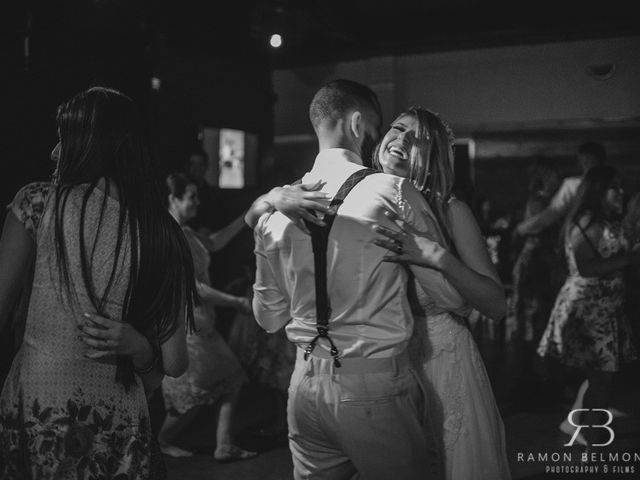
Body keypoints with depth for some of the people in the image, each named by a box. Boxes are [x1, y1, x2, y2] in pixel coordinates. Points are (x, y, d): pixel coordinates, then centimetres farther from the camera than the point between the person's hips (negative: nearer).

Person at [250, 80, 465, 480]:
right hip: (375, 386, -5)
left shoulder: (276, 207, 1)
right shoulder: (393, 193, -12)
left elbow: (269, 318, 10)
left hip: (305, 385, 5)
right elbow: (451, 296, -8)